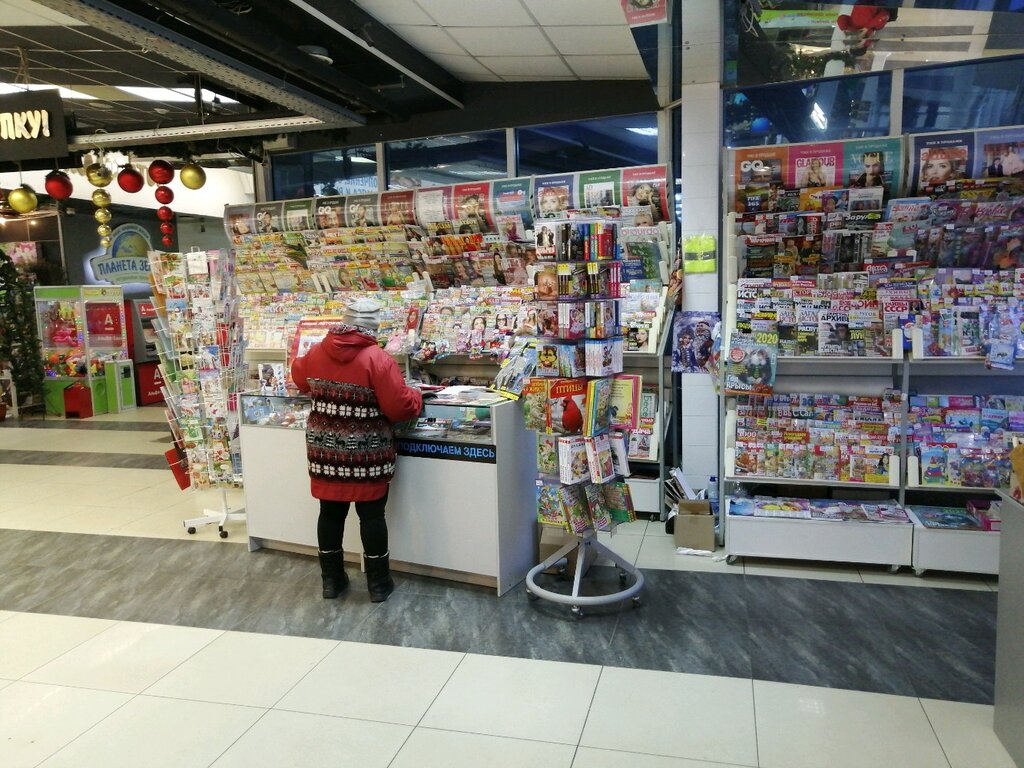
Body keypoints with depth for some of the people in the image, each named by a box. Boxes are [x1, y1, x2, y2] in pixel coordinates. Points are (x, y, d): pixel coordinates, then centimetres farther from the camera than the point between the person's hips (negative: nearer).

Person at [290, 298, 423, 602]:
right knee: (372, 515, 7)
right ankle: (378, 584, 17)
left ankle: (331, 580, 27)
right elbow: (400, 407, -17)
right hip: (366, 454, -4)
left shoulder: (317, 352, 1)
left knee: (330, 512, 15)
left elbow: (299, 378, 22)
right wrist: (415, 396, 4)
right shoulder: (378, 359, -16)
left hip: (325, 449, 5)